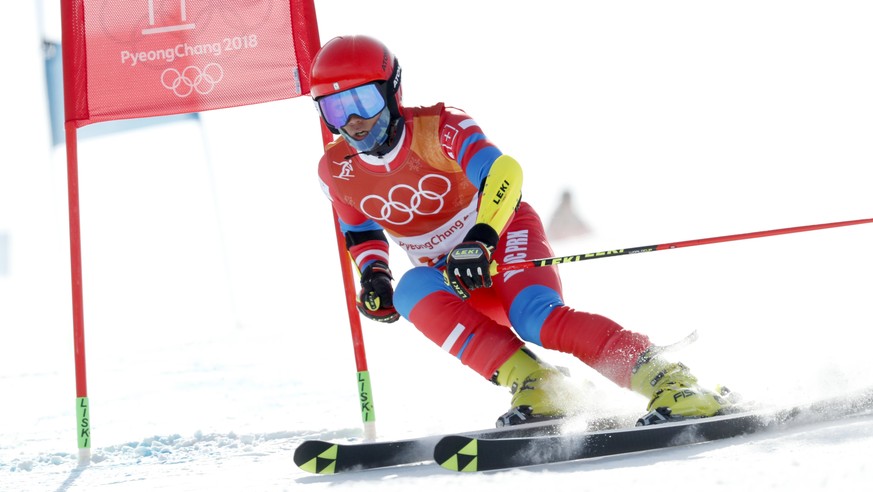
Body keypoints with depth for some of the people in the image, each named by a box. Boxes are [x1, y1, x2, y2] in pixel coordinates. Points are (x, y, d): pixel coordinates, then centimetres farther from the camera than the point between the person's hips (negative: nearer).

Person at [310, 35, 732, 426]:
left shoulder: (437, 128, -19)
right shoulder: (336, 172, -4)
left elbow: (502, 170, -36)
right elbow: (360, 232, 15)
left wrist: (480, 239, -50)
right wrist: (373, 276, -5)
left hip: (503, 237, -4)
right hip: (451, 278, 5)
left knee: (536, 318, -34)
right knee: (412, 291, -31)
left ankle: (668, 380, -37)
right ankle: (530, 382, -35)